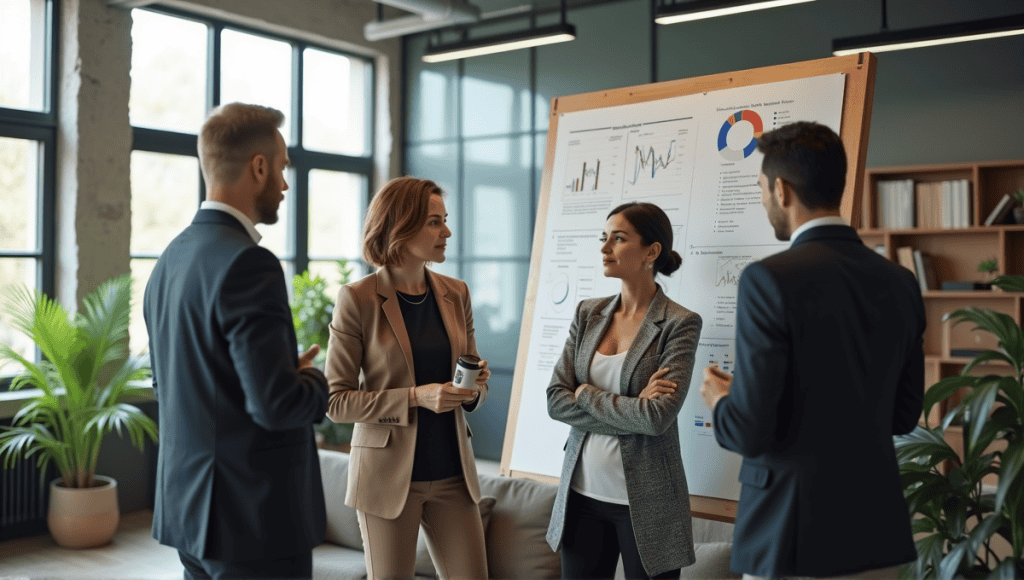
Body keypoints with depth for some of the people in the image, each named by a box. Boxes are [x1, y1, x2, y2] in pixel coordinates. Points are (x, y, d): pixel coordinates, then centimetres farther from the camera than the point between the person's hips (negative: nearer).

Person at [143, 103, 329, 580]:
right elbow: (277, 404, -25)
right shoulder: (247, 263, -21)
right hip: (253, 516, -9)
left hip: (188, 505, 9)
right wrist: (316, 380, -4)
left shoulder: (170, 260, 7)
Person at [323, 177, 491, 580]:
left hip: (452, 474, 4)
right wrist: (415, 397, -20)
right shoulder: (358, 299, -9)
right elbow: (336, 401, -9)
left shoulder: (455, 294, 6)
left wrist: (473, 388, -9)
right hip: (389, 475, -4)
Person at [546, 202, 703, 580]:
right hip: (582, 491, 5)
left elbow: (658, 417, -19)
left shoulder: (679, 323, -9)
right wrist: (630, 410, -12)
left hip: (644, 502, -4)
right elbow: (555, 401, -2)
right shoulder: (588, 314, 5)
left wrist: (587, 394, -9)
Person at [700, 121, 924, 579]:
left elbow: (751, 430, -19)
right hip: (878, 535, 6)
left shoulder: (770, 280, -17)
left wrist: (720, 403, 2)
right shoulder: (901, 283, 2)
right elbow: (903, 415, 10)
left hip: (793, 540, -6)